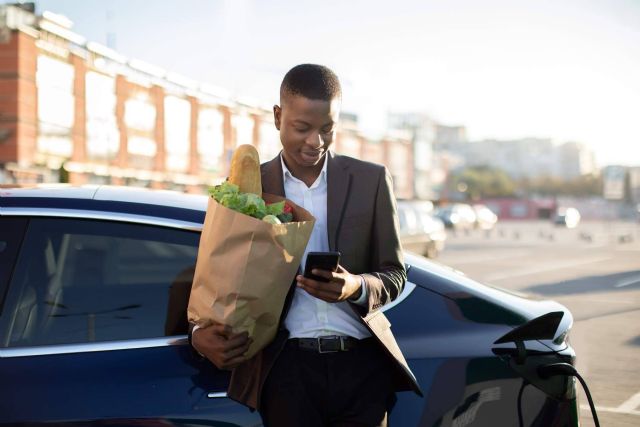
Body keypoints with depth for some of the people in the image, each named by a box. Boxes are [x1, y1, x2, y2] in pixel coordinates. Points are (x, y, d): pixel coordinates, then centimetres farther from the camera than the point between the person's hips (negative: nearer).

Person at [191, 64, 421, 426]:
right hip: (287, 368, 0)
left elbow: (395, 275, 7)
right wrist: (202, 332, -13)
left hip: (361, 365, 1)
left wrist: (357, 287, -16)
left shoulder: (372, 181, 6)